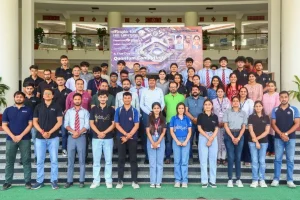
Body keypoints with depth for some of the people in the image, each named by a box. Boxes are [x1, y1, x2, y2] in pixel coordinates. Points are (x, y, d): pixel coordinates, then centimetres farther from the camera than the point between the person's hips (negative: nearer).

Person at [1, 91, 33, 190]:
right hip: (10, 139, 1)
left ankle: (28, 181, 7)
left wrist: (21, 136, -11)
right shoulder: (8, 110, 9)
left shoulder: (28, 110, 6)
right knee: (9, 161, 4)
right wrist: (13, 136, -10)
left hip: (25, 139, -1)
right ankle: (8, 182, 12)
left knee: (26, 160, 2)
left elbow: (30, 124, -1)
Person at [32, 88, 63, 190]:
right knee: (39, 160, 6)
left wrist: (49, 132, -12)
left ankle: (54, 180, 10)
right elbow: (35, 122, 5)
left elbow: (59, 122, -3)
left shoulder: (56, 107, 3)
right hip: (40, 137, 2)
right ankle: (39, 181, 15)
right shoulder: (38, 107, 8)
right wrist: (42, 132, -10)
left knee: (54, 160, 2)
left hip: (53, 137, -2)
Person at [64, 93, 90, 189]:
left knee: (82, 160, 2)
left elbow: (87, 125, -2)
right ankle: (69, 181, 10)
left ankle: (81, 181, 9)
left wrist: (79, 133, -14)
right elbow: (66, 124, 2)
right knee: (70, 160, 4)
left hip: (81, 137, -1)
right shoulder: (69, 111, 11)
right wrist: (73, 132, -14)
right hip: (71, 137, 1)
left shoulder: (85, 112, 6)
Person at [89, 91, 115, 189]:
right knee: (96, 160, 4)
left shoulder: (111, 110, 3)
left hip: (108, 138, -1)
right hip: (96, 138, 1)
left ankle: (108, 181, 12)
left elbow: (113, 124, 0)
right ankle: (96, 181, 12)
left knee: (108, 160, 4)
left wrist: (104, 132, -12)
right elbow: (91, 123, 2)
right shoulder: (94, 109, 5)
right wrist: (99, 133, -13)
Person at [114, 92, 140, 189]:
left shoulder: (135, 111, 2)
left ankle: (134, 181, 8)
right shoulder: (118, 110, 4)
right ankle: (120, 181, 11)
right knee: (121, 159, 4)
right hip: (121, 137, 1)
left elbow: (136, 125, -4)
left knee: (133, 159, 3)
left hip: (132, 138, 0)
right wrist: (126, 134, -12)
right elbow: (117, 125, -1)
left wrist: (128, 136, -12)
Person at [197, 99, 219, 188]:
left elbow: (216, 129, 4)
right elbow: (199, 128, -3)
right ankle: (204, 181, 5)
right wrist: (208, 137, -12)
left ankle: (212, 181, 12)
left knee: (213, 160, 4)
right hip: (203, 138, -2)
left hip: (213, 138, 2)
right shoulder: (200, 116, 2)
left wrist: (211, 138, -11)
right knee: (203, 160, -1)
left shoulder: (215, 116, 7)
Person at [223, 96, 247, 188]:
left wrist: (238, 138, -8)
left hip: (239, 135, 2)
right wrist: (232, 137, -10)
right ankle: (230, 179, 1)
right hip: (229, 135, -2)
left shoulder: (243, 113, 9)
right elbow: (226, 125, -2)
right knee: (231, 157, -4)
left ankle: (238, 179, 7)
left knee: (238, 157, 2)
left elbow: (243, 127, 4)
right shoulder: (227, 112, 4)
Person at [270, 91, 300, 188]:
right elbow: (273, 124, 1)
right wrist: (281, 134, -13)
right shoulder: (275, 110, 5)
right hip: (278, 138, 1)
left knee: (290, 160, 3)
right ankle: (276, 179, 9)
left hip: (291, 138, -1)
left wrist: (286, 133, -13)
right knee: (278, 159, 4)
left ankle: (290, 180, 10)